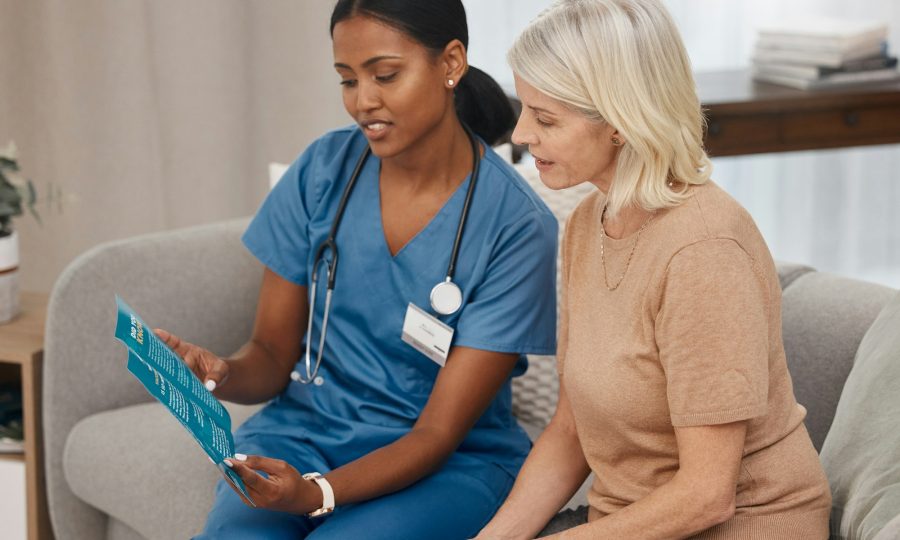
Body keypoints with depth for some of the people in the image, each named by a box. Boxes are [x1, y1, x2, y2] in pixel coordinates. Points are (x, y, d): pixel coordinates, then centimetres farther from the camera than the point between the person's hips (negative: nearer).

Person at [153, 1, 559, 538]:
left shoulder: (517, 225, -13)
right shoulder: (324, 170, -2)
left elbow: (439, 433, -14)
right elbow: (272, 356, 3)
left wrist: (319, 493, -29)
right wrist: (221, 374, -20)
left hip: (451, 461, -3)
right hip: (306, 428, 3)